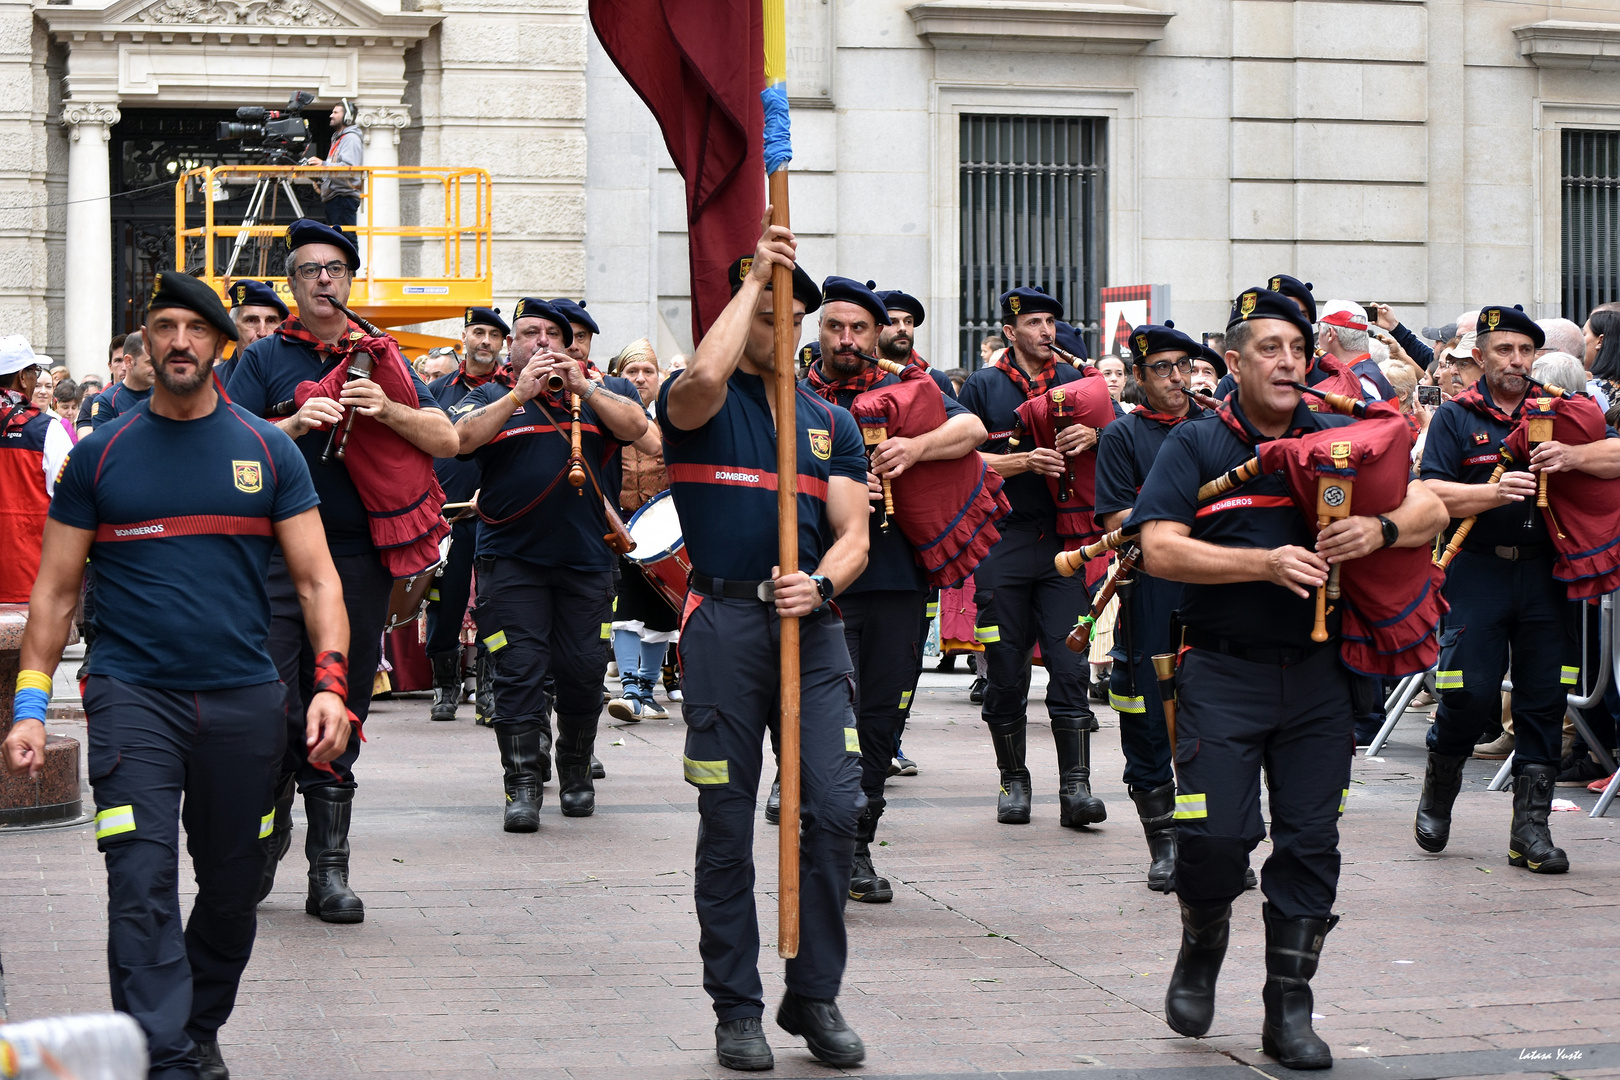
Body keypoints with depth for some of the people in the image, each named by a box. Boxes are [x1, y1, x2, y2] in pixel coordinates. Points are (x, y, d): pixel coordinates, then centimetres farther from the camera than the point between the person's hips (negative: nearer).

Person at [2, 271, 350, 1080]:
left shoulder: (268, 450, 6)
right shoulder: (99, 455, 4)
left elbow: (317, 579, 5)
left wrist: (331, 683, -9)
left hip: (244, 701, 2)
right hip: (133, 697, -2)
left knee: (232, 887, 11)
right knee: (143, 883, -12)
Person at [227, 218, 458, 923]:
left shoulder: (381, 359, 12)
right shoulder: (266, 358, 6)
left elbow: (447, 440, 7)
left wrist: (389, 411, -11)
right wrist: (295, 424, -19)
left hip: (360, 556, 2)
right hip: (278, 553, -2)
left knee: (341, 713, 4)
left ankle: (329, 870, 8)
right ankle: (268, 833, 13)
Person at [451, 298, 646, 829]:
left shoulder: (599, 392, 14)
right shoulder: (490, 397, 10)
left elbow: (635, 425, -5)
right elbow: (464, 437, -10)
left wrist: (581, 386, -12)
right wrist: (521, 393, -14)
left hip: (586, 559, 2)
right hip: (511, 560, -1)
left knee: (583, 672, 4)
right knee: (518, 671, -7)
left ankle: (576, 770, 25)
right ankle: (522, 783, -1)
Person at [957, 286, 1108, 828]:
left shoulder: (1075, 381, 11)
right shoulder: (982, 386, 4)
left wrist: (1093, 436, -8)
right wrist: (1025, 461, -14)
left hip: (1064, 540, 1)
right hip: (1003, 544, -1)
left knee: (1069, 665, -6)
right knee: (1006, 670, 4)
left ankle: (1076, 787, -7)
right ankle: (1014, 782, 16)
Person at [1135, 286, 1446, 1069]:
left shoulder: (1341, 439, 9)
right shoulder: (1194, 446, 1)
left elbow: (1431, 511, 6)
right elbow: (1160, 549, -11)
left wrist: (1381, 530, -17)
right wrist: (1265, 564, -22)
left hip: (1317, 674, 3)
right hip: (1222, 672, -3)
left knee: (1311, 841, 2)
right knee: (1216, 833, -11)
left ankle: (1289, 1011, 13)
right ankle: (1201, 950, 20)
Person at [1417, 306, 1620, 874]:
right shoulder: (1455, 417, 4)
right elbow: (1431, 494, -7)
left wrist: (1573, 456, -18)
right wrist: (1495, 491, -22)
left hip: (1543, 572, 3)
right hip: (1477, 570, -2)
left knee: (1544, 696, 0)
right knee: (1472, 693, -6)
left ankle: (1530, 828, 6)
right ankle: (1439, 789, 22)